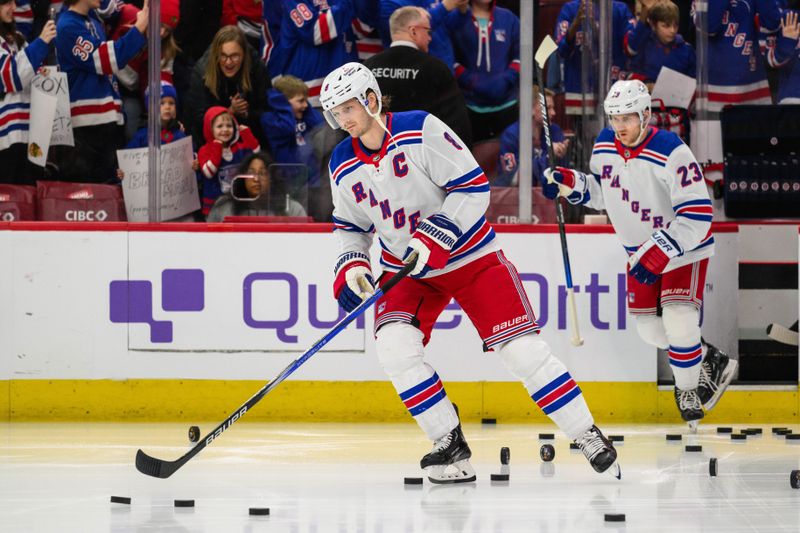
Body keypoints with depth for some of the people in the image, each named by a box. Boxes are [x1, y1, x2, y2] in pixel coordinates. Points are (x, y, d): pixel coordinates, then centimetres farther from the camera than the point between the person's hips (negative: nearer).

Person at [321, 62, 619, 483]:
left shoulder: (421, 131, -19)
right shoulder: (343, 166, -1)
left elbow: (472, 187, -20)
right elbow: (349, 225, 13)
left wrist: (437, 234, -28)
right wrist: (350, 265, -5)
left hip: (469, 255, -4)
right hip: (407, 269, 4)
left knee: (521, 347, -11)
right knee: (393, 345, -21)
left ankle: (587, 436, 0)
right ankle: (451, 446, -10)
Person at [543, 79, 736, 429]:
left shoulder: (672, 153, -28)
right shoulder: (604, 146, -6)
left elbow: (697, 216, -29)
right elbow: (600, 192, 12)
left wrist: (660, 253, -35)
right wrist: (571, 184, -7)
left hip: (684, 246, -7)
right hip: (641, 251, 7)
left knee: (678, 321, -21)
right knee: (650, 329, 7)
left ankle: (688, 392, 3)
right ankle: (709, 362, 32)